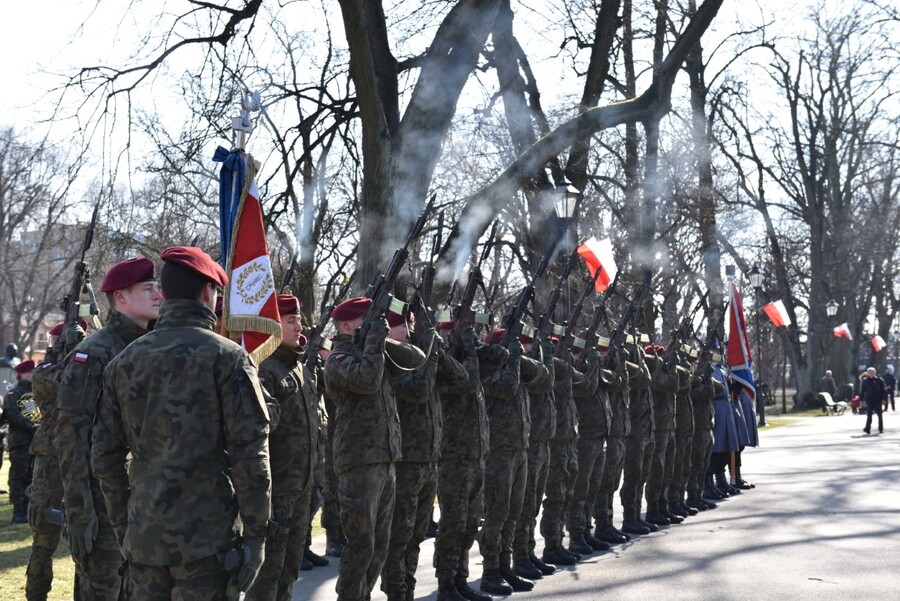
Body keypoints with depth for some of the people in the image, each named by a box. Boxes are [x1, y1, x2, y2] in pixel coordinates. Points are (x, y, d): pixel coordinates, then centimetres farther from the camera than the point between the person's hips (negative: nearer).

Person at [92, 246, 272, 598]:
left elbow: (106, 457, 9)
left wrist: (123, 529, 18)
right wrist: (255, 535, -5)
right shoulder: (228, 358, -8)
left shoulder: (124, 362, 7)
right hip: (208, 536, -5)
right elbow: (250, 456, -12)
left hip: (143, 536, 5)